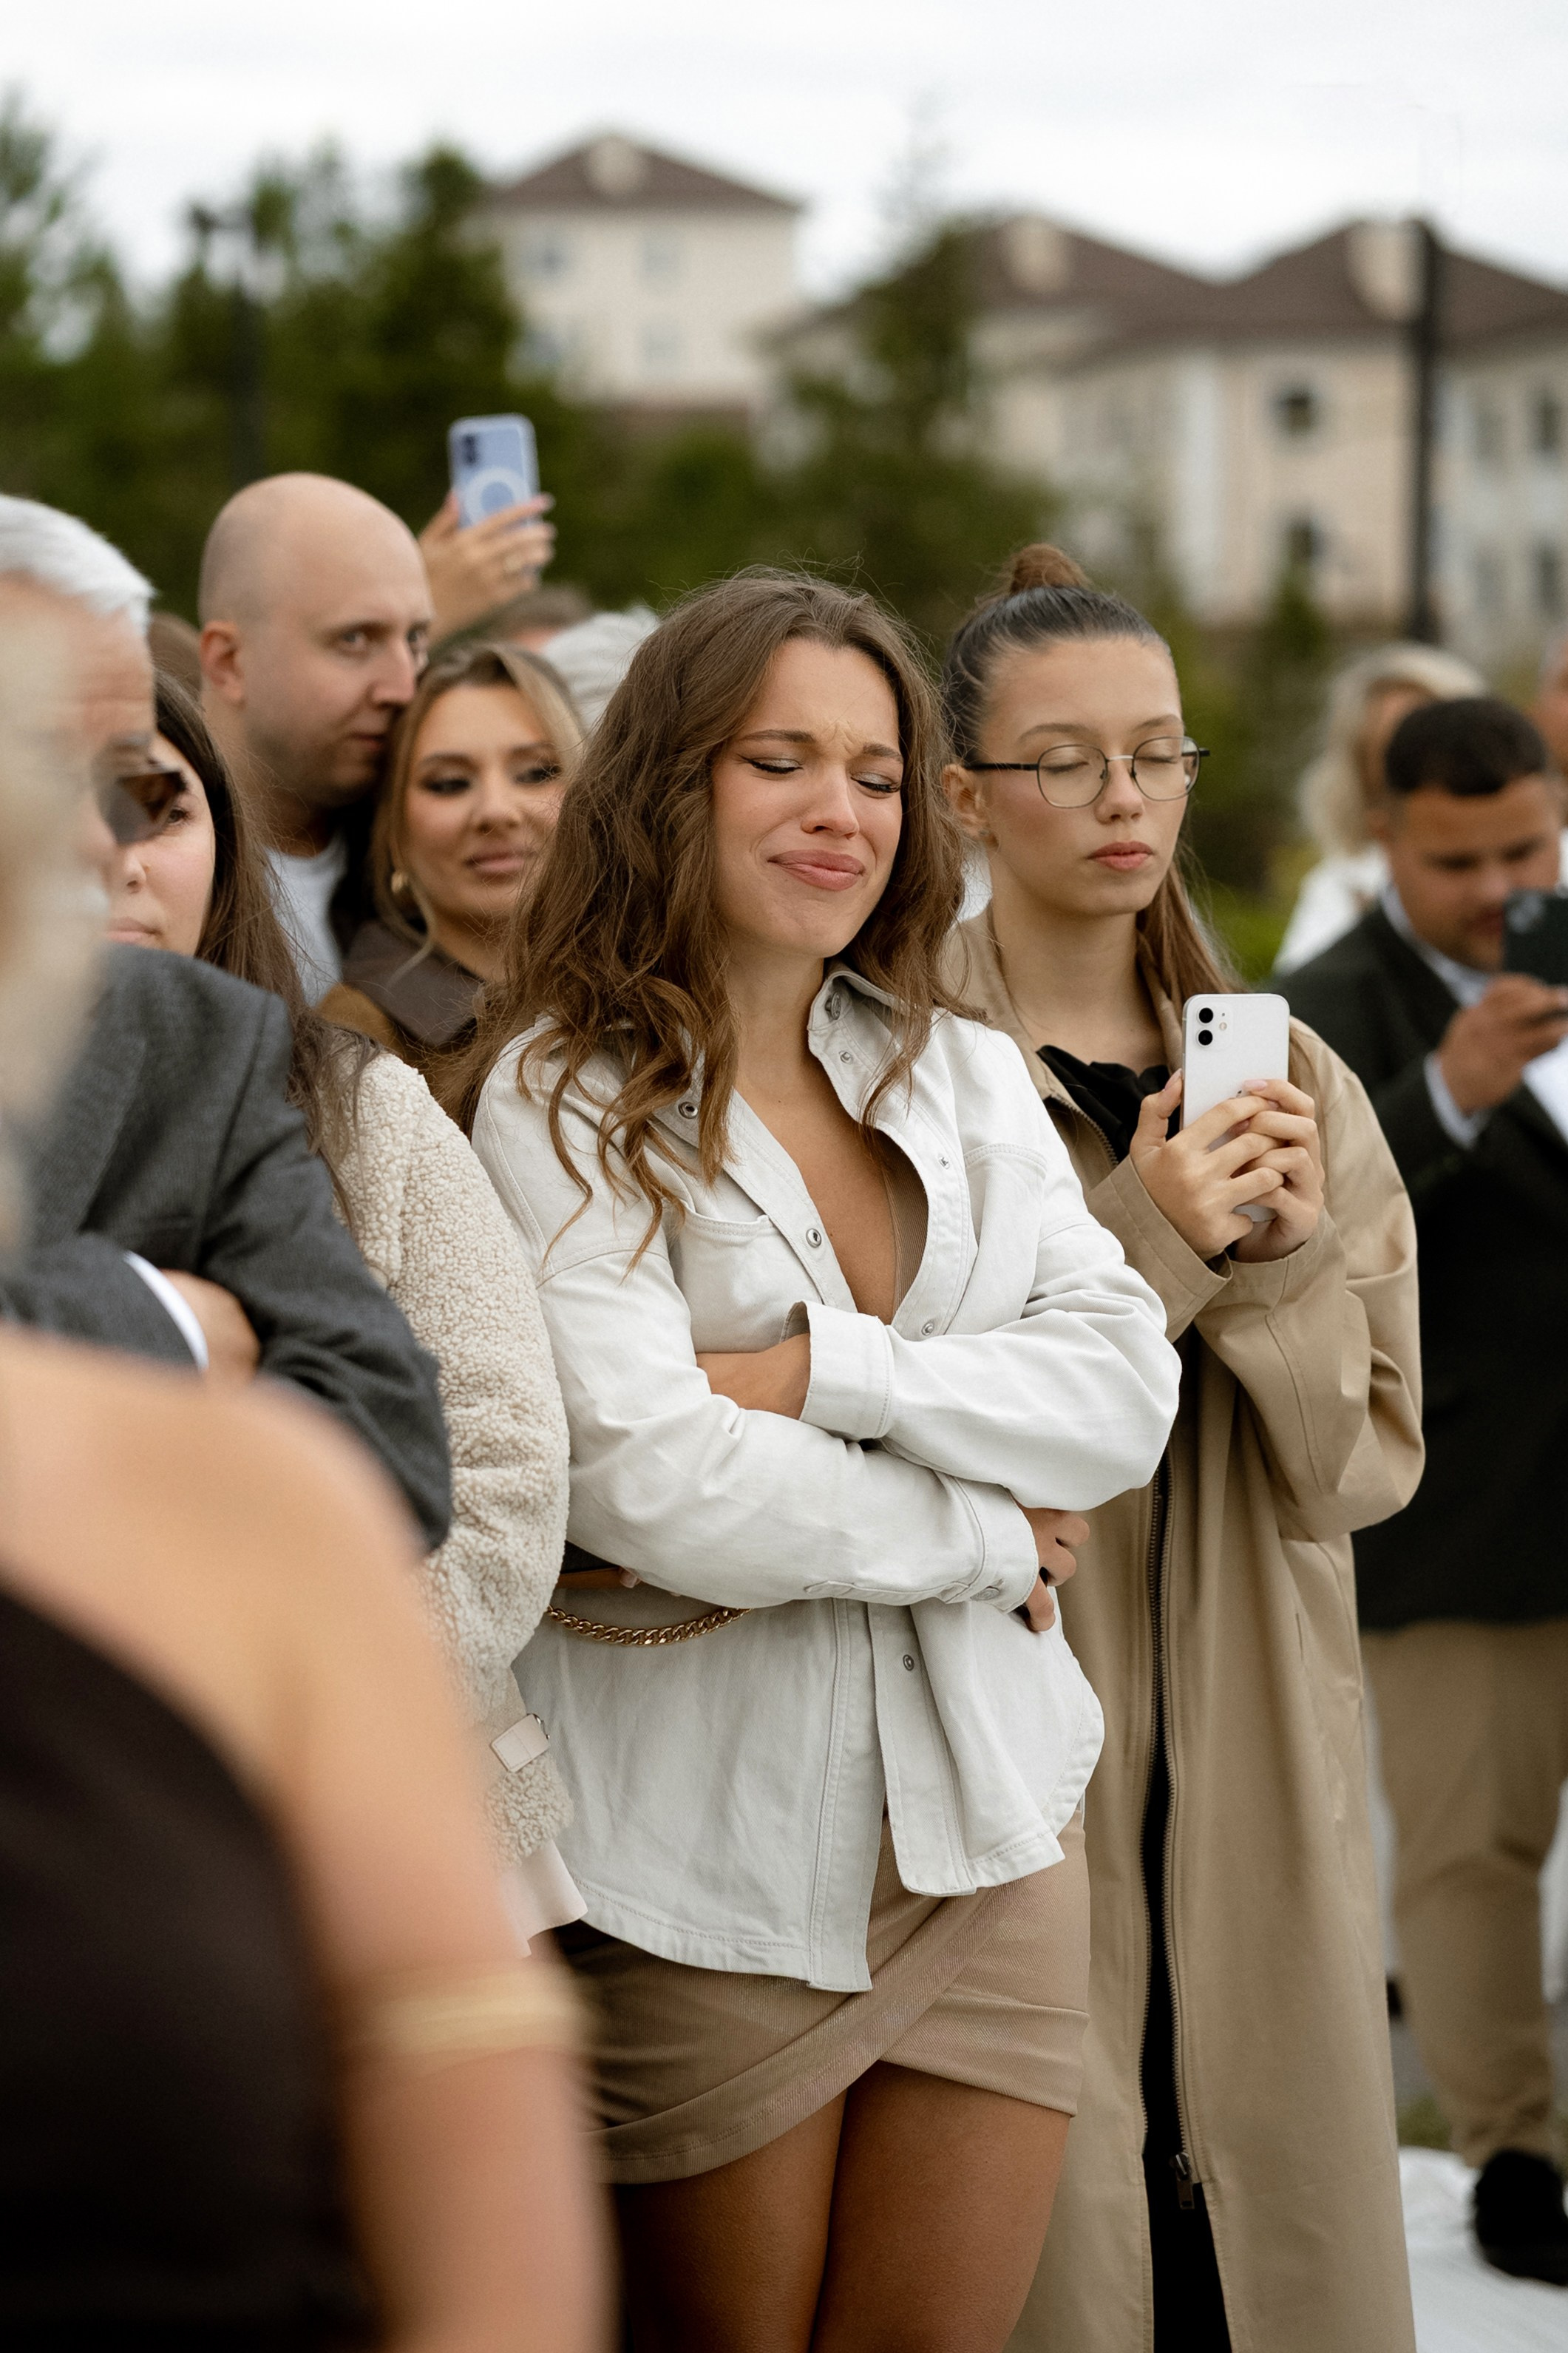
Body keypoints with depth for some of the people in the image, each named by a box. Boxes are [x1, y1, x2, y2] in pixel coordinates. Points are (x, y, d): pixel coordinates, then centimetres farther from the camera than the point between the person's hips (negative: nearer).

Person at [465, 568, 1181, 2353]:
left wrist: (827, 1374, -15)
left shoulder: (965, 1075, 10)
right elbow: (651, 1483, -18)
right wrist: (981, 1534, -9)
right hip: (713, 1850, -4)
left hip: (982, 1812, 4)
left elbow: (1127, 1390, -2)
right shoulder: (565, 1099, -6)